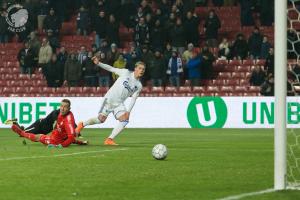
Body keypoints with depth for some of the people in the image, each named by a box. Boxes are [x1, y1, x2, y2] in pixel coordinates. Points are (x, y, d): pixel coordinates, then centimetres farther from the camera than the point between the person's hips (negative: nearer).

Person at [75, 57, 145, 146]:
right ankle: (82, 124, 20)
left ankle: (109, 140, -15)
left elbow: (133, 99, 1)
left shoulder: (139, 86, 5)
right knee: (101, 119, -8)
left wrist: (128, 111, -11)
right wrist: (99, 63, -13)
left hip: (119, 103, 4)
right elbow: (111, 69, -2)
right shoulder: (126, 73, -4)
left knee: (125, 119, -20)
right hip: (109, 99, -4)